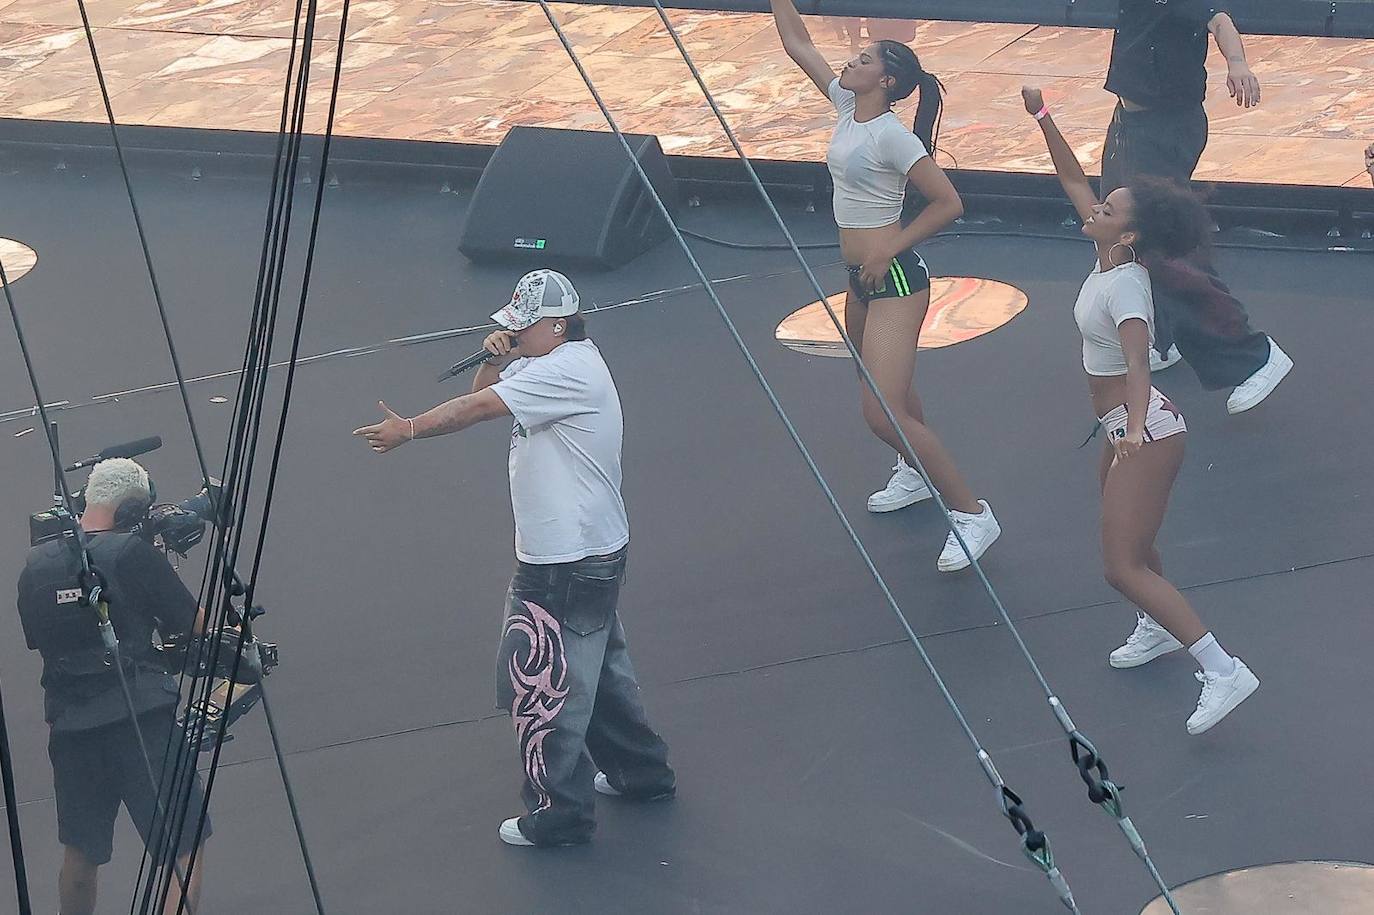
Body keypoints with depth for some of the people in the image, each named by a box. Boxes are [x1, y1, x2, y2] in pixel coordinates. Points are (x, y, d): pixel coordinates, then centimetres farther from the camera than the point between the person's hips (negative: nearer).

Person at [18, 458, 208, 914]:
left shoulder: (36, 565, 6)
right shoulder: (132, 554, -9)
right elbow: (196, 625, -2)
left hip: (69, 727, 5)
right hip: (142, 721, -5)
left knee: (80, 852, 20)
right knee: (186, 849, -1)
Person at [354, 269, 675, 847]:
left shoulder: (568, 371, -21)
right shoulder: (547, 366, 11)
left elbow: (474, 410, -23)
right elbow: (483, 395, 16)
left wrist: (408, 430, -16)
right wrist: (495, 360, -5)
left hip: (568, 565, -11)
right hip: (594, 552, 11)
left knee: (541, 683, -3)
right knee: (600, 669, 23)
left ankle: (560, 813, 6)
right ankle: (640, 772, 36)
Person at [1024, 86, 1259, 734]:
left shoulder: (1123, 288, -26)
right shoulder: (1111, 257, -2)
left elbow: (1137, 364, -40)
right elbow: (1073, 180, 9)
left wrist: (1135, 428, -56)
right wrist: (1042, 118, 4)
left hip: (1146, 435, -10)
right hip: (1130, 430, 10)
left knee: (1124, 568, -13)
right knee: (1125, 536, 29)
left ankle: (1222, 671, -16)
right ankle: (1157, 628, 52)